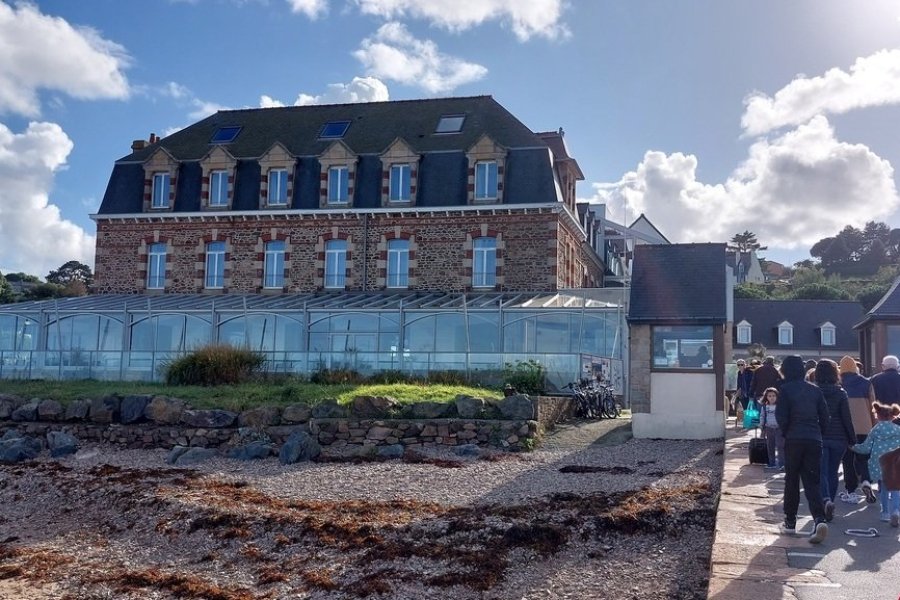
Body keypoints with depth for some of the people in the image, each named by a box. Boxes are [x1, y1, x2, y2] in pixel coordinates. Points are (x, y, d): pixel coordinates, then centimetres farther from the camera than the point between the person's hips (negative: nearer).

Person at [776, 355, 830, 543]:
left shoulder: (785, 390, -4)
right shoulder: (815, 390, 7)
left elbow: (781, 417, -7)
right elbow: (825, 417, 7)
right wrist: (819, 435, 15)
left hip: (793, 440, -3)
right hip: (814, 441, 3)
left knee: (791, 481, 10)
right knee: (812, 482, 3)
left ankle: (790, 522, 14)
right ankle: (819, 519, -17)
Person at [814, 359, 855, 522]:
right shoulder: (841, 393, -3)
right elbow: (846, 418, -3)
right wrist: (852, 440, 4)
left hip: (818, 438, -1)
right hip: (838, 439, 1)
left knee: (821, 472, -2)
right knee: (833, 472, 13)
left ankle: (826, 500, -25)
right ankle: (830, 503, 18)